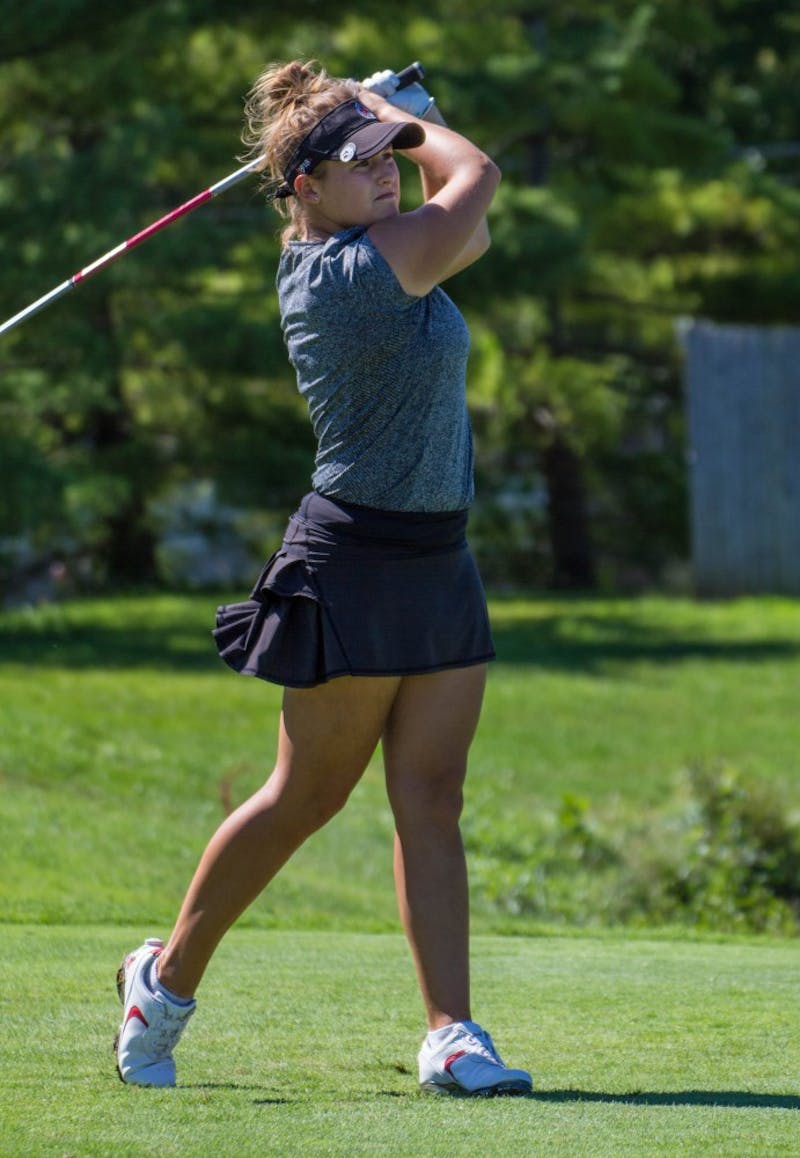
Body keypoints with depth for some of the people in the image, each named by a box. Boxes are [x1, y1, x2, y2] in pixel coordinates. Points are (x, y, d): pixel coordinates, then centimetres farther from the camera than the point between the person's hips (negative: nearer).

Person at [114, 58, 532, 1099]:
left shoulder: (362, 258, 9)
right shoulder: (352, 272, -19)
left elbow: (471, 231, 23)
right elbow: (475, 179, -11)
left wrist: (395, 122, 11)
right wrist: (413, 124, 7)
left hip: (437, 563, 9)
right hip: (355, 569, -9)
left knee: (432, 800, 2)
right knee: (308, 797, 2)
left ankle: (451, 1033, -1)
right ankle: (169, 976, 20)